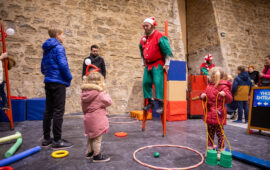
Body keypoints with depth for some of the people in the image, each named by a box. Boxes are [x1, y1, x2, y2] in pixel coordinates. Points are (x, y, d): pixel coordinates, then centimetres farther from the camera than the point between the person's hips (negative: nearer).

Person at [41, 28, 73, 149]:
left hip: (48, 82, 9)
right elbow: (63, 65, -19)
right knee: (58, 111, -4)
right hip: (58, 82, -9)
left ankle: (46, 139, 20)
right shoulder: (58, 47, -9)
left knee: (48, 111, 12)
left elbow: (43, 67, 19)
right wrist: (69, 78, -7)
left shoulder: (46, 49, 18)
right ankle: (57, 141, 2)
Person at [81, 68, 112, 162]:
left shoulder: (84, 93, 1)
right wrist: (105, 94, -1)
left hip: (88, 119, 8)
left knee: (91, 137, 24)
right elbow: (108, 102, -10)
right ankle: (97, 156, 16)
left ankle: (89, 152, 38)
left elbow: (84, 108, 11)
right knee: (97, 138, 5)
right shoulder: (99, 94, -20)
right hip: (97, 120, -8)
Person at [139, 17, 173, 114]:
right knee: (146, 82, 5)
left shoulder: (159, 37, -9)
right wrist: (144, 63, 24)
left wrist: (166, 64, -11)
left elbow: (167, 52, -10)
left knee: (158, 83, -14)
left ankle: (161, 104, -7)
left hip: (158, 64, -7)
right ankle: (150, 102, 18)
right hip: (148, 65, 7)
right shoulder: (143, 39, 13)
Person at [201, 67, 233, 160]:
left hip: (218, 114, -7)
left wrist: (225, 95, -34)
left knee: (219, 133, 6)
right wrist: (203, 96, -1)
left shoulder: (223, 86, -13)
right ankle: (210, 148, 30)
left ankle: (220, 150, 21)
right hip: (209, 113, 7)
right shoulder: (209, 86, 10)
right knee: (210, 133, 17)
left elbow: (229, 99, -15)